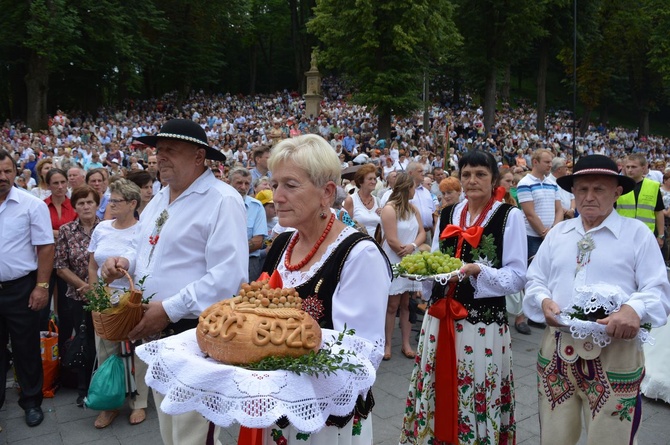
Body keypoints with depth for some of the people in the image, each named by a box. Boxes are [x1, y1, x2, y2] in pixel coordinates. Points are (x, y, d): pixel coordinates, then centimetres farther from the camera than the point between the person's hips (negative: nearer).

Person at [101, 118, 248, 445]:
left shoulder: (222, 200, -16)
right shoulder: (159, 199, 13)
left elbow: (228, 276, -24)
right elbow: (144, 249, 27)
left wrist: (169, 309, -24)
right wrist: (124, 262, 4)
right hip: (156, 331, 9)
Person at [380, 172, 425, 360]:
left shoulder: (413, 209, 12)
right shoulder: (389, 209, -11)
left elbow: (422, 233, 6)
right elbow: (392, 241, -17)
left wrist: (413, 246, -14)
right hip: (394, 263, -6)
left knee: (407, 304, 8)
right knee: (392, 305, -1)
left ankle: (406, 344, 15)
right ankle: (387, 345, 8)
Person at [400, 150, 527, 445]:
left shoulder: (510, 216, -5)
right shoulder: (448, 214, 10)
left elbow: (517, 277, -8)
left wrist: (478, 271, -22)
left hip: (484, 320, -4)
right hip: (440, 317, 5)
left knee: (477, 397, 4)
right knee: (438, 393, 11)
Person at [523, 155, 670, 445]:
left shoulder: (637, 233, 0)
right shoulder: (557, 234, 12)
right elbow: (535, 281, 15)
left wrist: (635, 308, -26)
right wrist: (544, 301, -7)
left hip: (614, 354, -3)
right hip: (557, 350, 4)